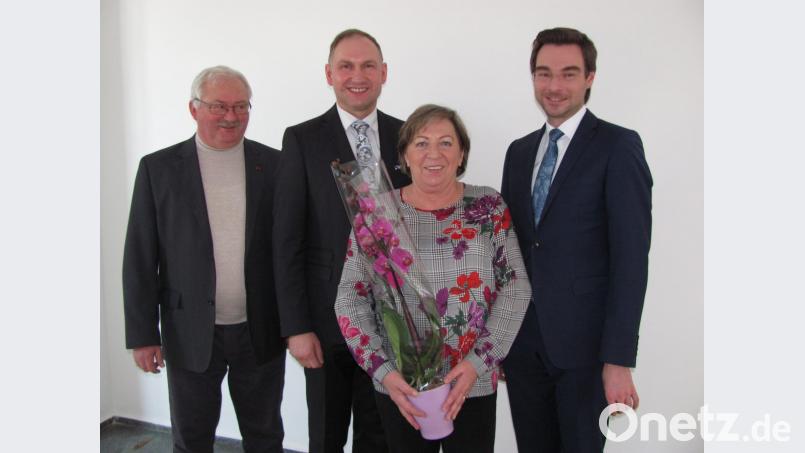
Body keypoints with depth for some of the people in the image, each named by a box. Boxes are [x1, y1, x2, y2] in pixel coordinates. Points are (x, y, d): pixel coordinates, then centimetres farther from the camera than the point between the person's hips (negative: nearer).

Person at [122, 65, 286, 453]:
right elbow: (140, 258, -2)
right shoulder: (158, 168, -2)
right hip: (191, 333, -1)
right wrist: (143, 334, -3)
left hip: (262, 331, 1)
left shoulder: (274, 165, 0)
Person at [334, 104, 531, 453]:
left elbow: (516, 287, -4)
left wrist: (478, 362, -12)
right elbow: (350, 298, -3)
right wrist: (383, 370, -13)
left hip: (474, 383, 0)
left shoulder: (489, 207, -3)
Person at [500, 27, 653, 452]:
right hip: (521, 344, 5)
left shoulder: (618, 146, -7)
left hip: (585, 344, -5)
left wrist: (619, 360, -17)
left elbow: (631, 258, -13)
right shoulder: (519, 151, 11)